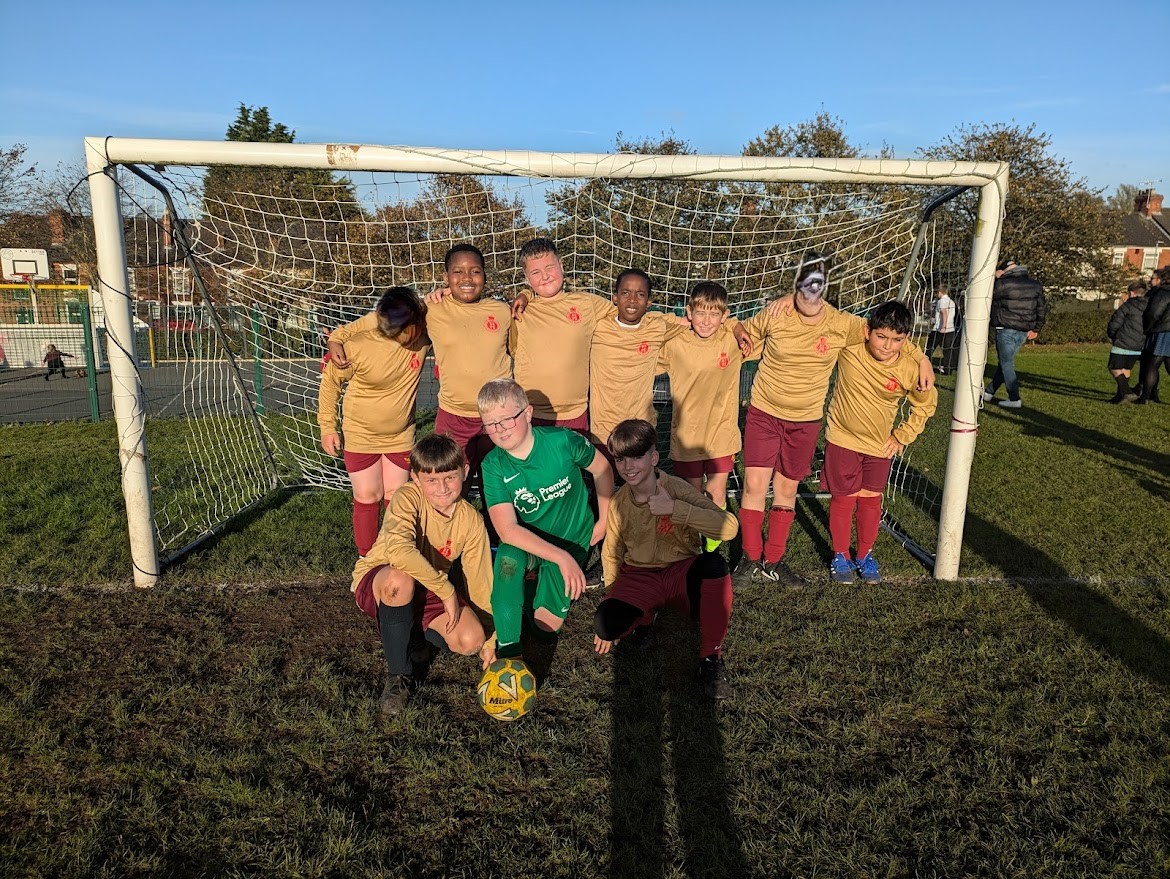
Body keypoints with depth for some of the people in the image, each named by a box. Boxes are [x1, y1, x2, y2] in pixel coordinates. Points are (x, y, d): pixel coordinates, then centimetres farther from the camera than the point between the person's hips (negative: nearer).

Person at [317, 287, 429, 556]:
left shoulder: (423, 334, -18)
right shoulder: (358, 346, -24)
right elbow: (330, 380, -7)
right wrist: (327, 426, -4)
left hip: (401, 436, 2)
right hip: (361, 436, -2)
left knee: (396, 497, 8)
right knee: (367, 498, 6)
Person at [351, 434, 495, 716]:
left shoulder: (471, 520, -13)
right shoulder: (408, 497, -27)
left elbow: (480, 583, -6)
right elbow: (398, 550, -46)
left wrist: (491, 639, -9)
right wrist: (447, 591, -39)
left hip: (429, 589, 4)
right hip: (375, 583, -4)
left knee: (471, 641, -21)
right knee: (400, 579, -41)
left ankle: (413, 627, 14)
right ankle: (399, 675, -16)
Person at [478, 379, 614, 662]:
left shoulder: (562, 441, -22)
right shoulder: (494, 466, -19)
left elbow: (601, 468, -2)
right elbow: (507, 530, -27)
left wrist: (604, 522, 3)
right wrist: (562, 558, -35)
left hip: (573, 542, 0)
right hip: (527, 543, 0)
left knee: (547, 627, -5)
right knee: (508, 559, -35)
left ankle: (536, 595, 29)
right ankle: (508, 649, -21)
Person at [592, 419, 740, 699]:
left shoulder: (677, 488, -15)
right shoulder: (618, 503, -4)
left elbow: (729, 526, -29)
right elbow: (612, 555, 11)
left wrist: (674, 508, -32)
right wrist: (613, 599, 6)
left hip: (682, 572, -2)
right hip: (638, 577, 2)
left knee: (713, 564, -37)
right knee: (606, 623, -28)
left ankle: (711, 657, -18)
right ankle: (644, 616, 11)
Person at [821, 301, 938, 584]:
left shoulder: (913, 369, -17)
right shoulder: (849, 342, -22)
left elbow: (926, 404, 2)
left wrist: (902, 436, 0)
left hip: (880, 444, 1)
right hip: (843, 438, -1)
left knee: (871, 499, 13)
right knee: (844, 498, 7)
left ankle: (865, 555, 33)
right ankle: (840, 555, 26)